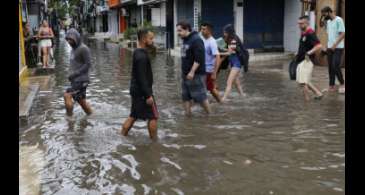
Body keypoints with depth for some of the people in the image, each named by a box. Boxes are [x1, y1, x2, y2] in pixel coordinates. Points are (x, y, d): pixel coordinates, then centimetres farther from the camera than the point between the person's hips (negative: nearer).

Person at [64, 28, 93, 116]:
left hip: (81, 80, -9)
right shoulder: (74, 49, 15)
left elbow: (88, 64, -15)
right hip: (75, 80, 9)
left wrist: (75, 74, -18)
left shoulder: (83, 48, -12)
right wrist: (71, 75, 6)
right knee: (81, 101, 13)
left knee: (67, 95, -17)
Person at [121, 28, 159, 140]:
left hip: (136, 90, 10)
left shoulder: (138, 53, 11)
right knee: (153, 116, 1)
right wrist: (148, 95, -23)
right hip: (142, 92, -10)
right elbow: (142, 78, -24)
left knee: (133, 116, 17)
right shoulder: (141, 56, -21)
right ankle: (154, 141, 9)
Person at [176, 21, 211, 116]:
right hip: (186, 74, 9)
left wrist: (192, 72, -26)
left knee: (200, 96, -3)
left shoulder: (196, 40, -16)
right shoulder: (185, 40, 13)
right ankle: (188, 115, 18)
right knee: (185, 96, 10)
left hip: (196, 74, -9)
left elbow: (199, 58, -23)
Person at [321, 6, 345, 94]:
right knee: (330, 67, 7)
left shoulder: (338, 20, -10)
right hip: (330, 48, 8)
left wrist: (335, 45, -20)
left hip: (338, 48, -8)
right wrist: (326, 47, 12)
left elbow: (342, 34, -15)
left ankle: (342, 84, 4)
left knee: (335, 66, -13)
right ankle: (332, 86, 12)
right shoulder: (328, 22, 15)